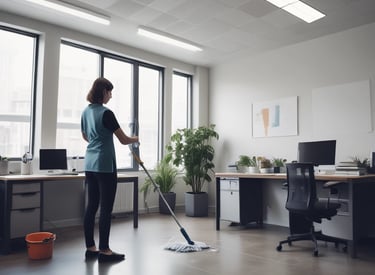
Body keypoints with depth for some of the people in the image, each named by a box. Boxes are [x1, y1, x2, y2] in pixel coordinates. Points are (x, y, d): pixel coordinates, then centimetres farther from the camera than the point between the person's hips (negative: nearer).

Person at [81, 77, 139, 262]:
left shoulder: (86, 112, 10)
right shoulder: (106, 113, -14)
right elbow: (124, 140, -10)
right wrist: (135, 139, 10)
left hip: (89, 164, 8)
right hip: (105, 165, -8)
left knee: (91, 206, 11)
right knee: (106, 209, -2)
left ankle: (90, 248, 18)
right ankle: (104, 251, 5)